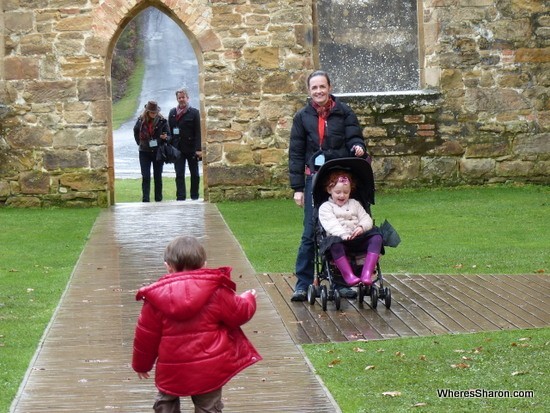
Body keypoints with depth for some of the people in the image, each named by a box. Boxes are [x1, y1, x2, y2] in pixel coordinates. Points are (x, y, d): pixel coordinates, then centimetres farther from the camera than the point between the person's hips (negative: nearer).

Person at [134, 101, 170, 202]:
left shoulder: (162, 121, -6)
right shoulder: (141, 120, -2)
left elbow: (168, 135, 2)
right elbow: (135, 131, 17)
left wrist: (165, 137, -20)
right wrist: (140, 142, 9)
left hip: (158, 152, 0)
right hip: (144, 153, 0)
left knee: (158, 176, 7)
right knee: (145, 177, -6)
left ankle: (158, 199, 16)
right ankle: (145, 199, -7)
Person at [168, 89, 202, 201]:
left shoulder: (194, 113, -2)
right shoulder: (172, 113, 8)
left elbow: (198, 132, -6)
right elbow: (170, 131, 8)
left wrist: (198, 149, -14)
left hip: (191, 148, -2)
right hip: (177, 148, 2)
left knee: (194, 174, 8)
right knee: (179, 174, -2)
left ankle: (194, 196, 19)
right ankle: (180, 197, -3)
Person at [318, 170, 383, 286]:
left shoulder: (355, 204, 26)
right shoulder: (325, 207, 10)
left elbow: (366, 219, 14)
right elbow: (331, 224, -9)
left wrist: (362, 227, -12)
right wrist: (343, 235, -27)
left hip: (357, 239, 4)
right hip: (339, 238, -4)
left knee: (376, 237, -23)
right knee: (335, 243, -40)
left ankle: (367, 273, -36)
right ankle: (348, 275, -42)